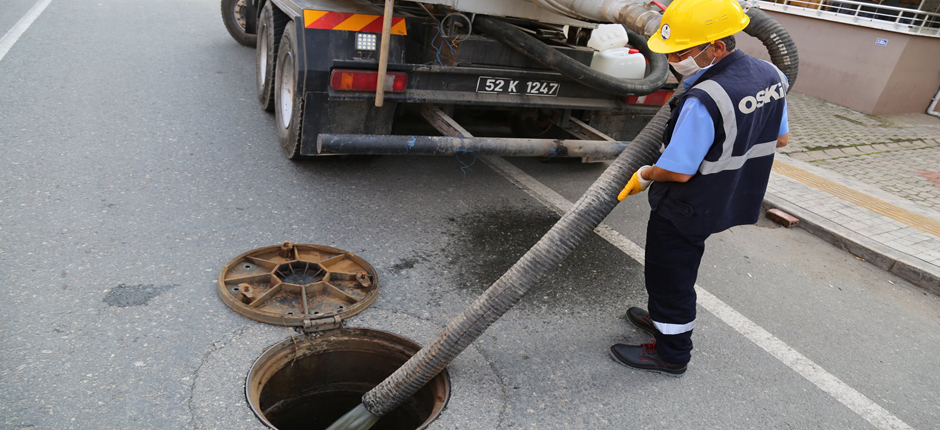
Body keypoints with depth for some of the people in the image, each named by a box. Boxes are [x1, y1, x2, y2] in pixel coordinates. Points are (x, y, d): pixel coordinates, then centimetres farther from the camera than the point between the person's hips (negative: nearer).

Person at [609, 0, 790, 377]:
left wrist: (644, 176, -6)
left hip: (684, 211, -9)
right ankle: (664, 319, 48)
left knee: (671, 278, 11)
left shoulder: (704, 101, -32)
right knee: (679, 270, 27)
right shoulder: (770, 75, -4)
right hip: (728, 202, 9)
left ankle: (671, 354, 28)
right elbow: (781, 138, 9)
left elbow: (679, 171, -26)